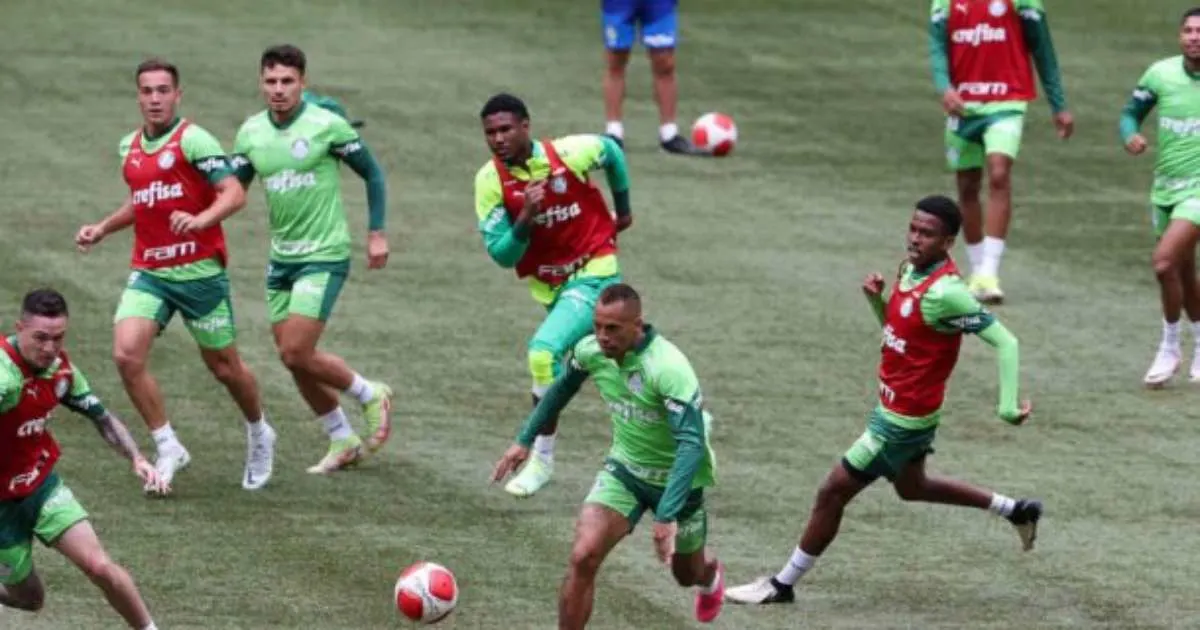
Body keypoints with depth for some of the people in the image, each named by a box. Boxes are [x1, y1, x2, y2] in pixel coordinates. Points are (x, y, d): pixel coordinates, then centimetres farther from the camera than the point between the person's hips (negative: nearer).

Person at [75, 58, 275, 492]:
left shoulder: (193, 139, -11)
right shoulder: (130, 147, 11)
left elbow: (234, 193, -19)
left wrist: (200, 219, -35)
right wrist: (102, 229, 18)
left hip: (199, 271, -5)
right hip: (148, 272, 5)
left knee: (223, 367, 7)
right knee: (126, 354, -15)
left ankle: (259, 435, 36)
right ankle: (168, 448, -2)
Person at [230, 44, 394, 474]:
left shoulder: (327, 126, -11)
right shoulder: (251, 132, 3)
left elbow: (371, 173, -1)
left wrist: (377, 232, -4)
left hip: (323, 256, -6)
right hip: (281, 257, 6)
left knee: (297, 354, -14)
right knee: (293, 358, 7)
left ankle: (370, 395, 10)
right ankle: (343, 442, 23)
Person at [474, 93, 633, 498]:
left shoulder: (570, 153, -18)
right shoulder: (490, 181, -12)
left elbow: (612, 152, 7)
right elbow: (501, 255, -13)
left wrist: (623, 209, 16)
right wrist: (526, 219, -31)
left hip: (594, 272, -5)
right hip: (548, 286, 5)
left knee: (545, 350, -24)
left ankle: (541, 459, -15)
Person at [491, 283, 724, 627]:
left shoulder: (668, 368, -36)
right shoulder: (590, 351, -16)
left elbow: (691, 443, -40)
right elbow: (562, 388, 9)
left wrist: (667, 516, -46)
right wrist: (525, 440, 9)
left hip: (676, 478, -3)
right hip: (624, 470, 3)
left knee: (688, 575, 21)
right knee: (583, 557, -20)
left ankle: (711, 575, 60)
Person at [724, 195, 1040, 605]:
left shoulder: (945, 293, -27)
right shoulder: (910, 269, 0)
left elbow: (1005, 342, -26)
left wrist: (1007, 406, -32)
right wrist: (875, 299, -6)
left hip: (903, 419, -10)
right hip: (894, 407, 10)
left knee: (833, 492, 0)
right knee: (911, 487, 31)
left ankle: (782, 586, 14)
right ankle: (1015, 511, 41)